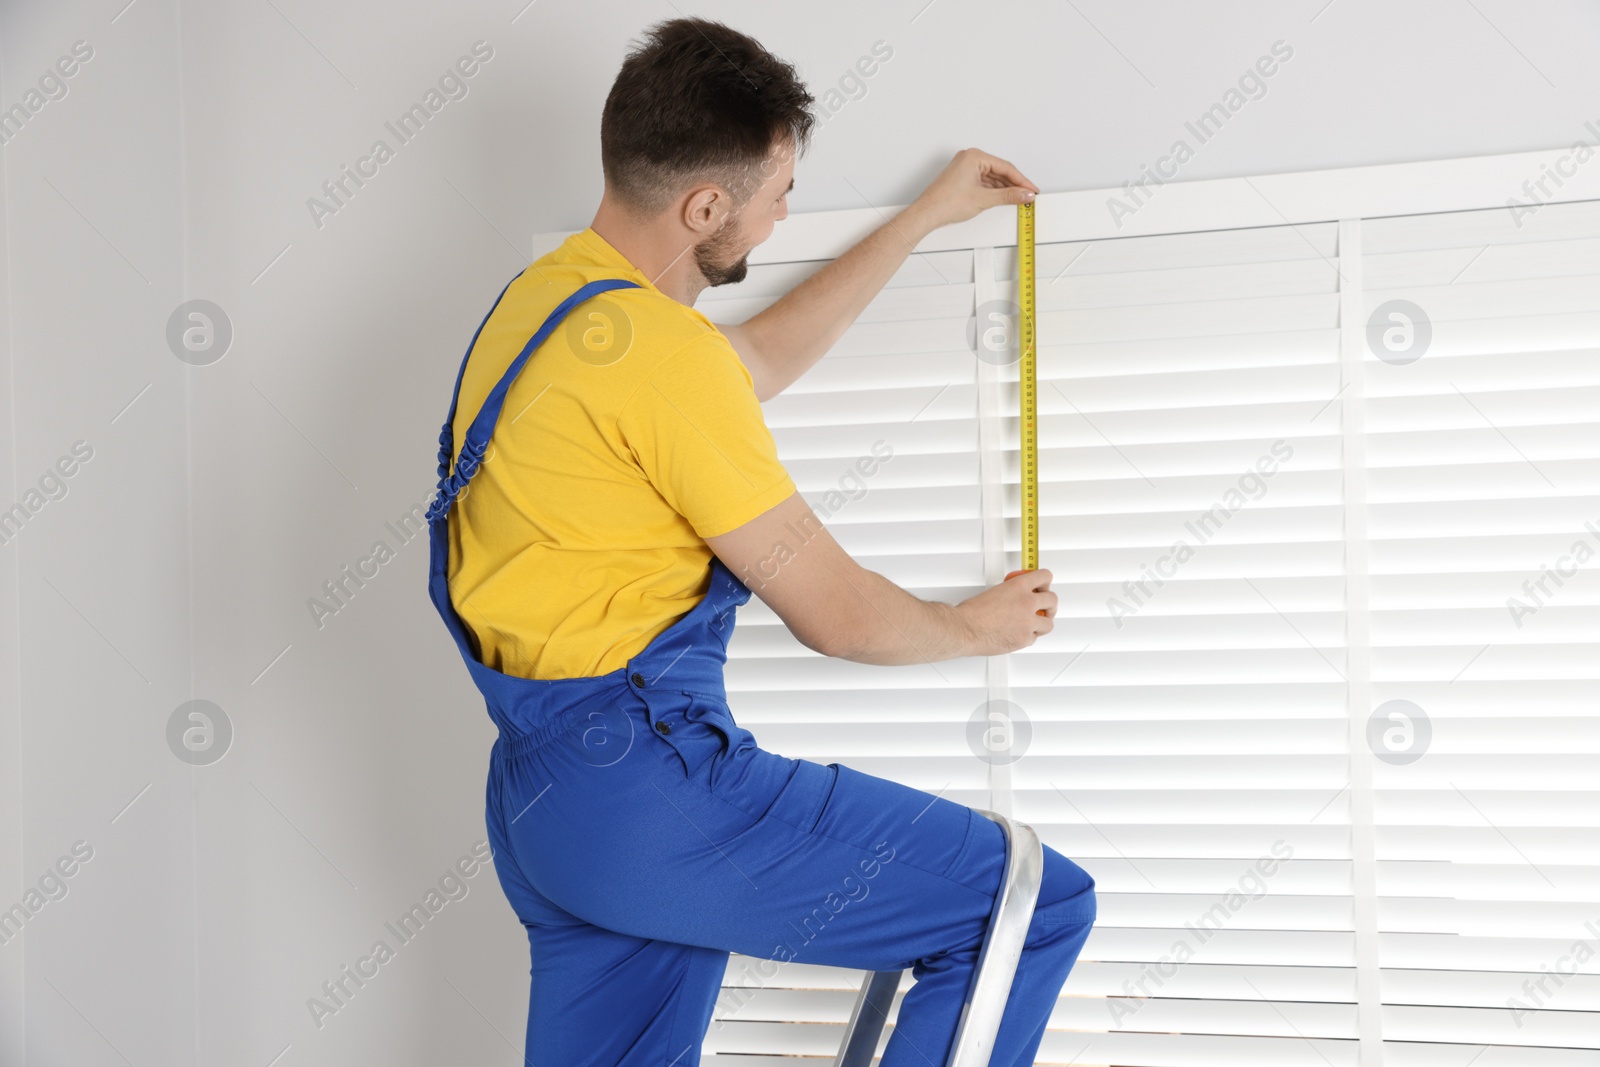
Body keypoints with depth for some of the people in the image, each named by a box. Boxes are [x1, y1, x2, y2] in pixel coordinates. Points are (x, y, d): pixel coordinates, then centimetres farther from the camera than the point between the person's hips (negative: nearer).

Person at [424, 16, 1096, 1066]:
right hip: (645, 783, -10)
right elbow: (834, 612, -10)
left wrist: (928, 216, 37)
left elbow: (763, 358, 33)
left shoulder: (548, 296, 14)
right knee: (1039, 908, -7)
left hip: (540, 794, 10)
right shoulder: (659, 349, -16)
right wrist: (980, 626, 10)